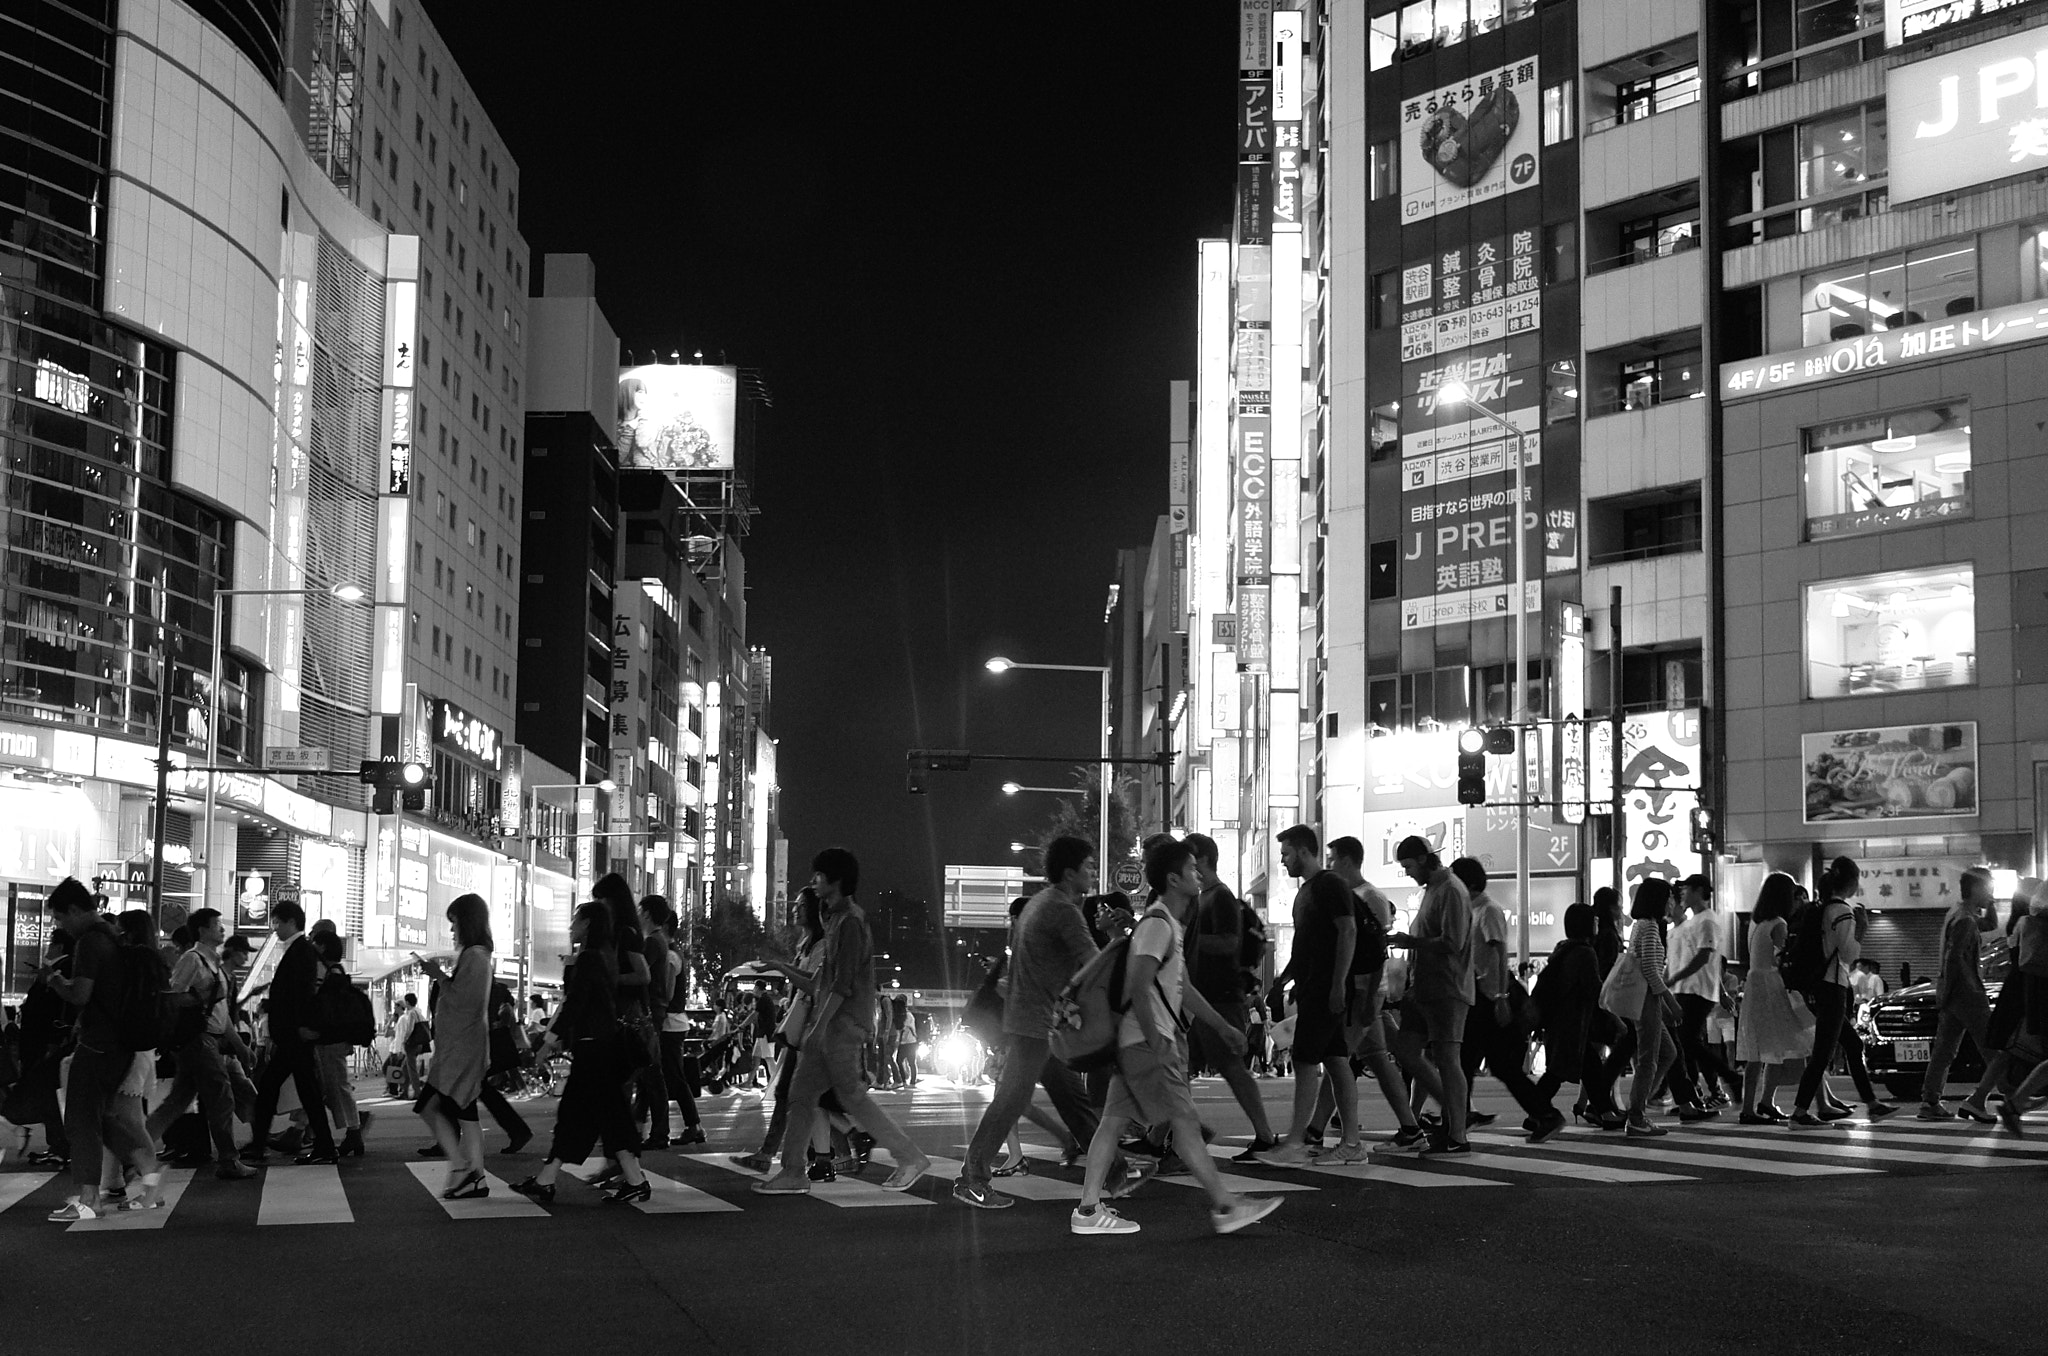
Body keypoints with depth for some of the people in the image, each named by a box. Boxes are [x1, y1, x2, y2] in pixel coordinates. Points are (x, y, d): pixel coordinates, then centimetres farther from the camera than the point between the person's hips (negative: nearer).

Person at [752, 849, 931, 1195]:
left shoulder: (850, 921, -14)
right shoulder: (835, 918, 16)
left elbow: (843, 983, -19)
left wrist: (820, 1026, -20)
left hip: (844, 1022, -10)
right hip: (831, 1021, 10)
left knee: (851, 1095, -6)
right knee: (801, 1093, 7)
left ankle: (910, 1157, 1)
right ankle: (793, 1172, 9)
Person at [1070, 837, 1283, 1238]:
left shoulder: (1169, 924, 18)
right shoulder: (1158, 924, -15)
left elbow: (1181, 987, 25)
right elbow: (1138, 987, -22)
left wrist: (1221, 1027, 25)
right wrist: (1157, 1043, -23)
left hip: (1140, 1041, 10)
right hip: (1148, 1041, -10)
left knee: (1114, 1120, 8)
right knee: (1184, 1120, -5)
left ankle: (1088, 1210, 9)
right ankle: (1225, 1207, -1)